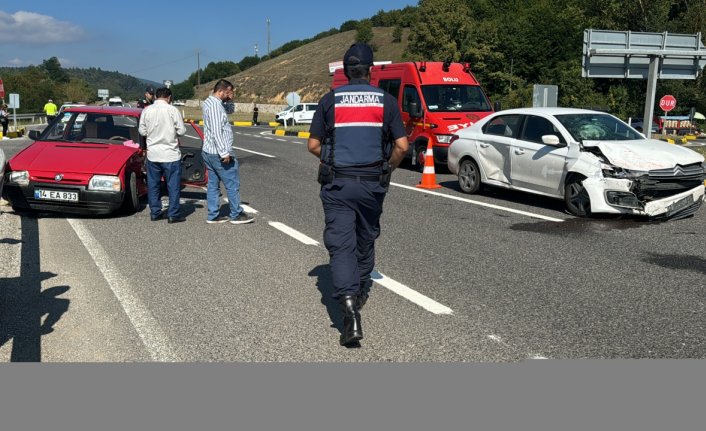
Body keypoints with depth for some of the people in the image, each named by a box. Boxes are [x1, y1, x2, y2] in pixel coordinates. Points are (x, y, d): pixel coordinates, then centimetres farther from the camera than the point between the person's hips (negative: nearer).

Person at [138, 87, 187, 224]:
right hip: (170, 154, -4)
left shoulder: (146, 111, 1)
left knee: (153, 184, 13)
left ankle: (155, 212, 17)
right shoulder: (172, 110, -9)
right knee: (173, 185, 4)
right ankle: (173, 214, 4)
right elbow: (181, 131, -7)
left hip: (153, 154, 4)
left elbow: (142, 131, 5)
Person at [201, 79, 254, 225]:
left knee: (213, 185, 11)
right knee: (233, 185, 0)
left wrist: (229, 100, 5)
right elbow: (216, 132, -24)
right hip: (219, 154, -10)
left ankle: (212, 216, 14)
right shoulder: (215, 105, -19)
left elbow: (230, 109, 25)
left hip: (209, 152, 10)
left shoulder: (209, 102, 12)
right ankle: (236, 215, 8)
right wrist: (224, 153, -24)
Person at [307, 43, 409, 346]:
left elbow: (313, 145, 2)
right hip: (372, 184, 2)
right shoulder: (386, 101, 1)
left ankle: (350, 309, -18)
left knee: (341, 245, -3)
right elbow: (402, 146, -3)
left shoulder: (330, 100, 1)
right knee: (366, 241, 21)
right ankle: (360, 293, 39)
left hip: (337, 184, -1)